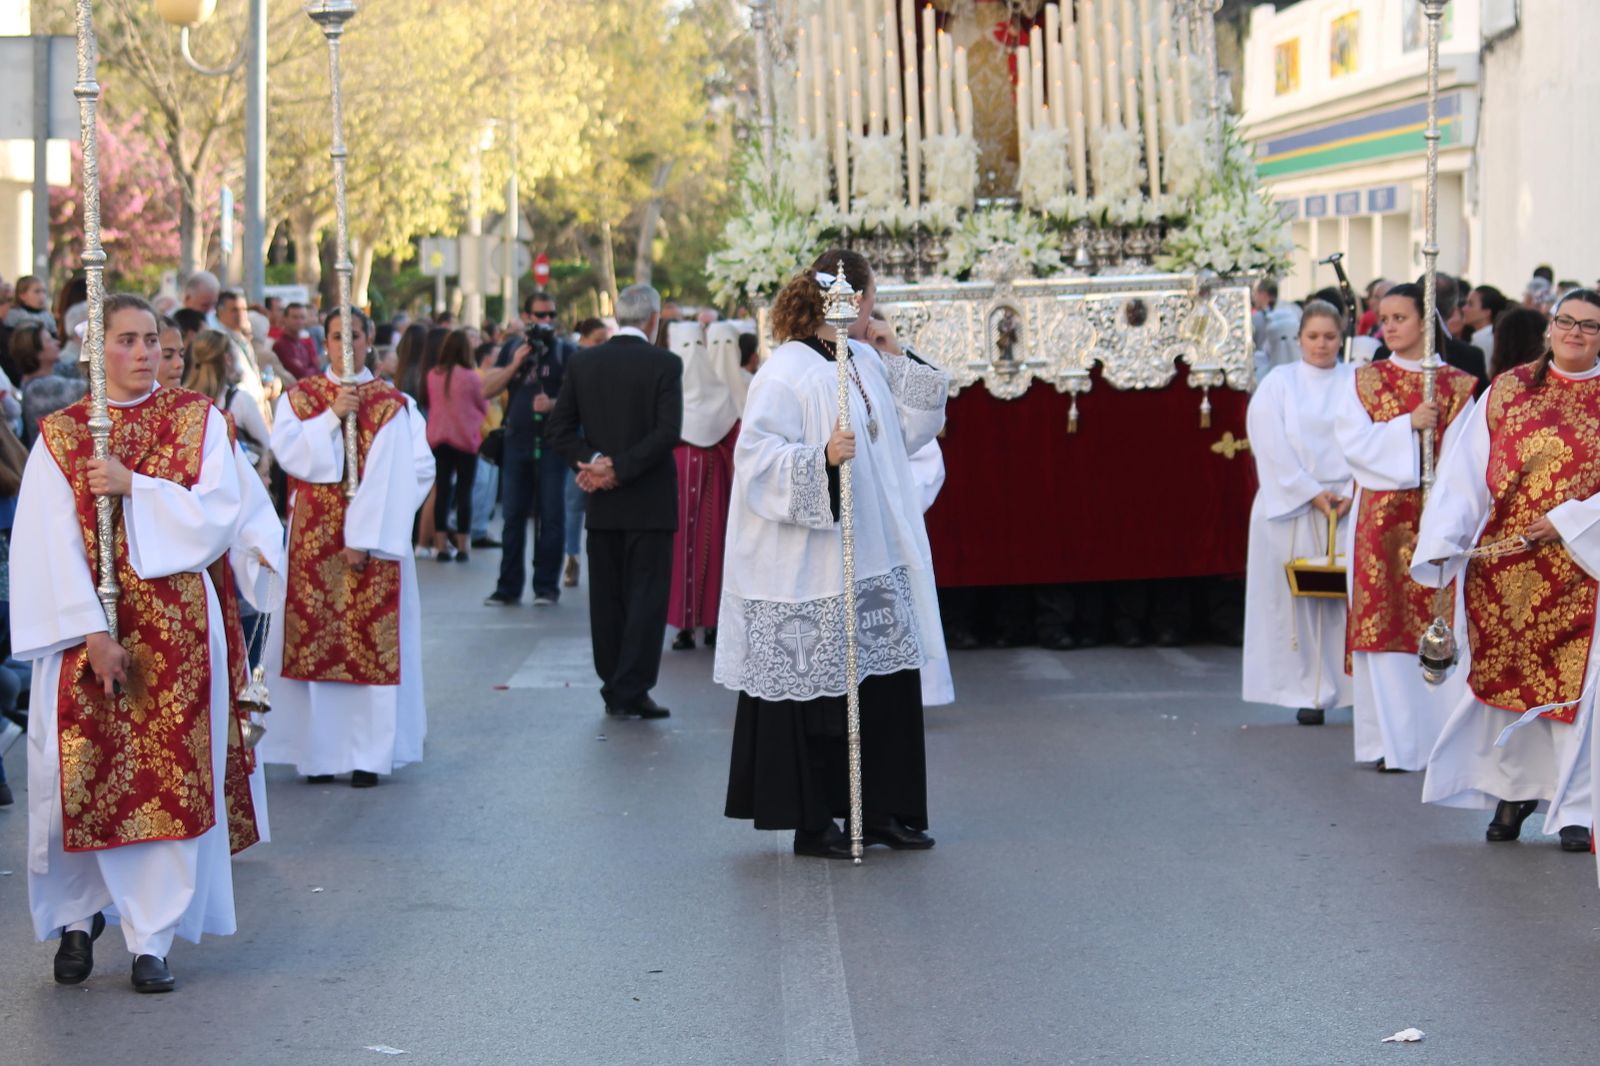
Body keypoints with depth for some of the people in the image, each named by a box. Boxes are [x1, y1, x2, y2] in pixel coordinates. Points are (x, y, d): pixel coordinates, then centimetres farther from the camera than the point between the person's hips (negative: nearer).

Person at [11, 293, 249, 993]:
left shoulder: (197, 420, 6)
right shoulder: (59, 435, 3)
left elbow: (219, 513, -5)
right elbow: (51, 544, -5)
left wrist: (134, 487, -14)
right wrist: (93, 632, -14)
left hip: (176, 626, 0)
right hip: (83, 627, 0)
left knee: (170, 778, -1)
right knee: (77, 774, -3)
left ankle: (153, 939, 6)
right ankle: (78, 919, 19)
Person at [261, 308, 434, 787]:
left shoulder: (391, 405, 3)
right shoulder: (300, 397, 9)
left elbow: (391, 477, -4)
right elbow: (287, 451, -6)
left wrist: (365, 536, -12)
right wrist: (332, 416, -15)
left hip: (373, 536, -1)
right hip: (313, 537, 1)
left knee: (371, 640, -3)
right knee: (314, 638, -1)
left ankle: (368, 753, -1)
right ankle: (318, 749, 4)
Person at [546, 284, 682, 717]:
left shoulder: (582, 363, 4)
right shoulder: (664, 364, -8)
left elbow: (559, 429, 0)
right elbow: (668, 432, -18)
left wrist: (592, 461, -7)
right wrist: (620, 468, -15)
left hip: (602, 503, 4)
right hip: (650, 501, -4)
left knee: (607, 598, 11)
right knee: (646, 596, 0)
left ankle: (614, 687, 15)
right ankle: (632, 691, -4)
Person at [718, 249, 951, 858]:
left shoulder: (865, 362, 11)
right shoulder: (786, 374, -14)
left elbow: (907, 436, 17)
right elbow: (758, 457, -17)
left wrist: (898, 363, 8)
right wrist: (820, 460, -30)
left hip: (873, 559, 8)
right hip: (810, 567, -8)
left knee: (888, 682, 9)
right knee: (815, 694, -1)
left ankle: (880, 810, 19)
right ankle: (811, 824, 8)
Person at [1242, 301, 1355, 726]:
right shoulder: (1278, 384, 7)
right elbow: (1273, 447, -2)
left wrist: (1350, 493, -12)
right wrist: (1311, 492, -10)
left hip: (1350, 505, 0)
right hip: (1292, 507, 0)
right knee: (1299, 600, -2)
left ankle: (1357, 689, 4)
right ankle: (1311, 694, 1)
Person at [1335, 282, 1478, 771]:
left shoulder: (1455, 386, 5)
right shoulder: (1366, 381, 8)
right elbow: (1352, 440, -4)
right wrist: (1409, 424, -12)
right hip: (1381, 517, 1)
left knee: (1437, 621, -2)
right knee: (1383, 622, -1)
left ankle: (1441, 737, 4)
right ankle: (1391, 741, 4)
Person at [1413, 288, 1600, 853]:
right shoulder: (1507, 391, 6)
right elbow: (1465, 471, -1)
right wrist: (1442, 543, -11)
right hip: (1504, 566, 2)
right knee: (1505, 676, 7)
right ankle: (1515, 787, 25)